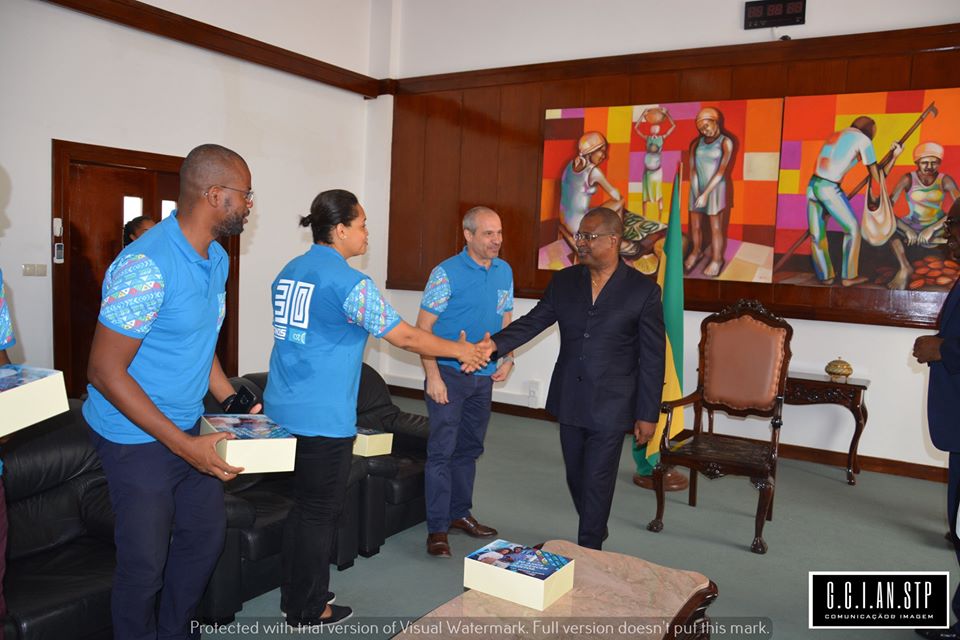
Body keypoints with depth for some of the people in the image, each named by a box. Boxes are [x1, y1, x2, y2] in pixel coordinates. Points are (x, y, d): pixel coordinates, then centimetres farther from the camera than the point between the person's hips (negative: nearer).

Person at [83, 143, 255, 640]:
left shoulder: (217, 259, 3)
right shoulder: (146, 266, -25)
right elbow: (105, 371, -23)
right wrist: (185, 446, -25)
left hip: (188, 427, 8)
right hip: (136, 436, -8)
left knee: (206, 534, 18)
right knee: (146, 561, 5)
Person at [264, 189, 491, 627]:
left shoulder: (289, 272, 9)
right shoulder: (350, 283, -16)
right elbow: (405, 336, -12)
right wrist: (461, 350, 1)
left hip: (282, 409, 8)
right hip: (323, 418, -8)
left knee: (303, 504, 20)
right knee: (320, 512, 7)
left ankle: (293, 594, 34)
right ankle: (309, 611, 22)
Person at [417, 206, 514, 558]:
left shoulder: (504, 272, 5)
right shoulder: (447, 273, -13)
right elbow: (423, 327, -13)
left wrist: (507, 359, 4)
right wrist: (433, 376, -19)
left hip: (484, 377, 6)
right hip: (449, 374, -6)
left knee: (469, 449, 16)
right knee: (441, 451, -4)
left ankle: (459, 513, 31)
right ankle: (437, 529, 6)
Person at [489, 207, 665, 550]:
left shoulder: (643, 290, -9)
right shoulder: (564, 281, 3)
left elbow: (653, 357, -7)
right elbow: (531, 322, 2)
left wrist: (648, 414, -7)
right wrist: (493, 345, -16)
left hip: (610, 406, -4)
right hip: (569, 401, 5)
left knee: (597, 482, 3)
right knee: (576, 478, 17)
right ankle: (595, 534, 43)